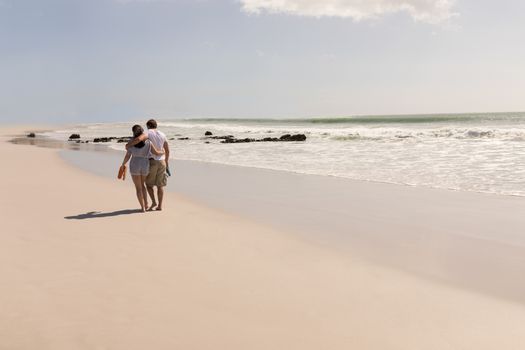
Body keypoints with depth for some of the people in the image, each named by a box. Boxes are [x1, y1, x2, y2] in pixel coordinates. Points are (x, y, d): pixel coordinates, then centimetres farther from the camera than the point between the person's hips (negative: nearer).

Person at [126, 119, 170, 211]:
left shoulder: (148, 133, -8)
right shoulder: (162, 135, 9)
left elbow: (138, 139, -30)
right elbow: (167, 150, 16)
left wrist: (128, 145, -15)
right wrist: (166, 161, 29)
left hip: (151, 162, -5)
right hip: (161, 162, 5)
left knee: (148, 183, 11)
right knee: (160, 185, 9)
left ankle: (154, 202, -2)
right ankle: (160, 205, 7)